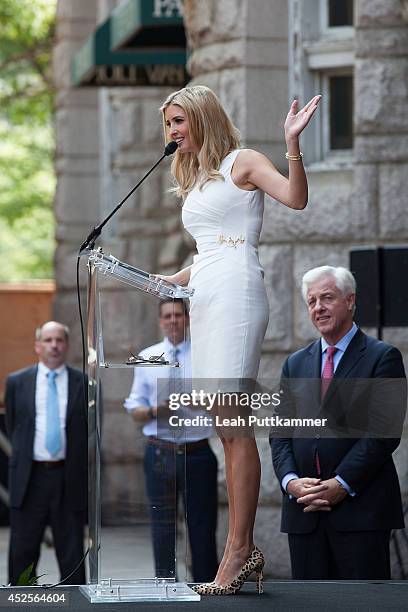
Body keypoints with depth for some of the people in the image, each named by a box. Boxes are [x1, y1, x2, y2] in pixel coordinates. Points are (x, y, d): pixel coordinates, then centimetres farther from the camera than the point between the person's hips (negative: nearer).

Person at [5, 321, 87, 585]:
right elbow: (13, 427, 15)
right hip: (29, 478, 1)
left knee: (72, 554, 3)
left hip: (69, 479, 0)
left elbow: (88, 429, 11)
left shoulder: (84, 384, 3)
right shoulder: (17, 382, 6)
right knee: (23, 552, 3)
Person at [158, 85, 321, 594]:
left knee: (235, 425, -12)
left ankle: (239, 549, -13)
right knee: (225, 429, 4)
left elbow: (296, 198, -15)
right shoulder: (194, 181, 24)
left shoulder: (242, 162, 1)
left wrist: (292, 143, -25)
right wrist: (168, 281, 22)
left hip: (235, 293, -8)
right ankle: (245, 551, 4)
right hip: (204, 299, 9)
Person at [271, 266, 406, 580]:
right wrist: (291, 481, -6)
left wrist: (342, 485, -14)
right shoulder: (296, 364, 18)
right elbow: (281, 435, 13)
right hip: (304, 509, 5)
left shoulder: (382, 357, 0)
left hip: (361, 506, -5)